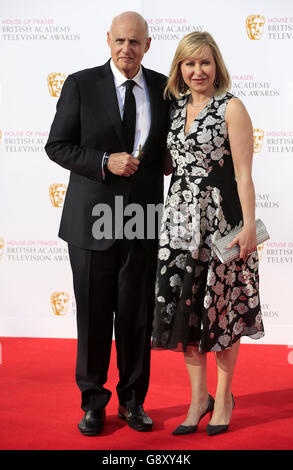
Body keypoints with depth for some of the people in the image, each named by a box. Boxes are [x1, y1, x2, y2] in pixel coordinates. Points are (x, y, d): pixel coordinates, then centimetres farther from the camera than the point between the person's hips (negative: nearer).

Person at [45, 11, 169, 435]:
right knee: (93, 315, 8)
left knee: (137, 316, 9)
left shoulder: (164, 88, 7)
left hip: (144, 221, 2)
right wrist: (105, 162, -16)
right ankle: (93, 401, 25)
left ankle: (133, 400, 26)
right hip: (93, 220, -2)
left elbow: (170, 147, 17)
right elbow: (57, 146, -3)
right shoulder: (80, 85, -1)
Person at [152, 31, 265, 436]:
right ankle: (199, 396, 21)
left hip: (221, 217, -5)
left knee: (220, 306, 4)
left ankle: (224, 396, 22)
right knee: (183, 305, 6)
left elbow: (244, 173, -10)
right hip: (180, 217, 5)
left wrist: (249, 225, -16)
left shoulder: (231, 108, -5)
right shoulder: (175, 107, 12)